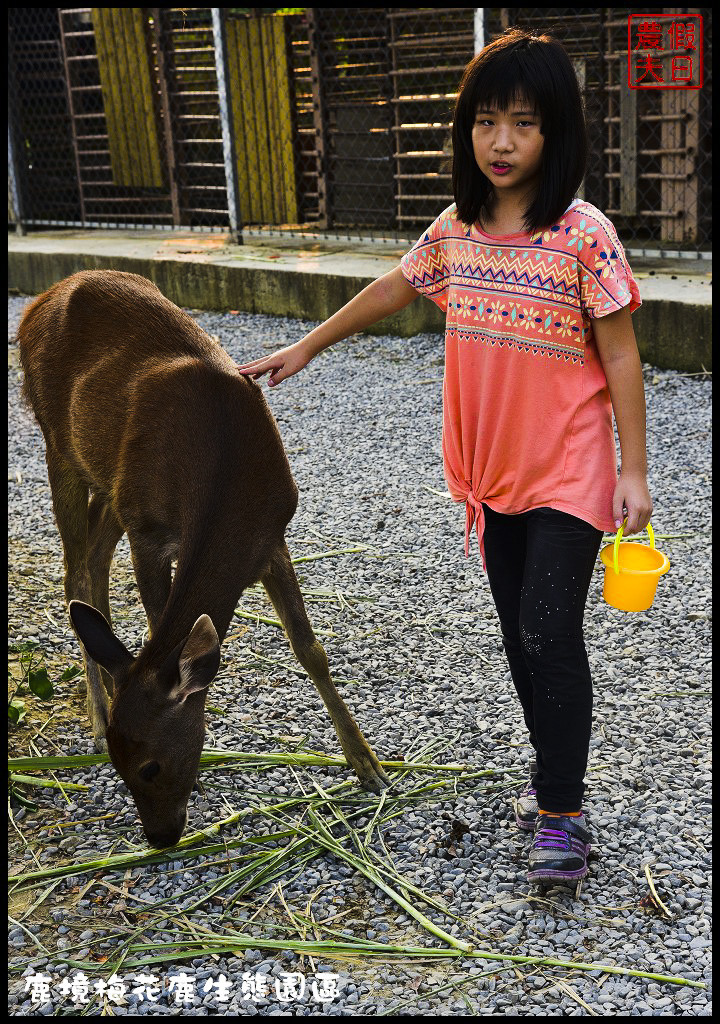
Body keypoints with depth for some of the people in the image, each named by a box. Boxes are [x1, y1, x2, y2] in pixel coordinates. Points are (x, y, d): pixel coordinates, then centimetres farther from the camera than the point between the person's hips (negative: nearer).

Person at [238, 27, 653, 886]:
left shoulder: (583, 234, -13)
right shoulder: (456, 227, 2)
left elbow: (619, 354, -11)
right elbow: (394, 289, 18)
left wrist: (634, 470, -12)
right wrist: (305, 347, 25)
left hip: (569, 472, -5)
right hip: (491, 469, 6)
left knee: (550, 633, -7)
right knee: (518, 632, 14)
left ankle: (562, 812, 5)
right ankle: (550, 763, 33)